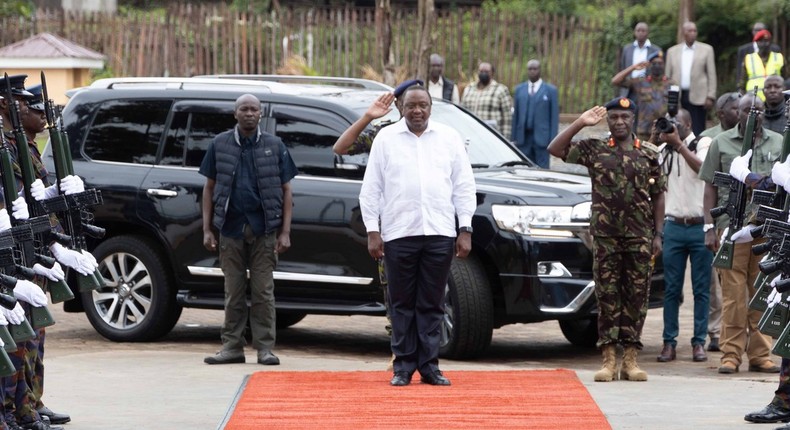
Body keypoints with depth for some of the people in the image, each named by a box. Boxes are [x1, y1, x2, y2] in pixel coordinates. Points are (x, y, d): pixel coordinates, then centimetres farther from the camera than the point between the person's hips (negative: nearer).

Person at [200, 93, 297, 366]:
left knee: (263, 291, -1)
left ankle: (265, 348, 4)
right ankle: (232, 347, 10)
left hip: (263, 231, -1)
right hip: (231, 229, 1)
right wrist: (207, 229, 2)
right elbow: (210, 188, 9)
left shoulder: (275, 147, 6)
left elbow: (286, 191, 6)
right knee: (233, 292, 5)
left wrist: (285, 232, -1)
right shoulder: (220, 145, 7)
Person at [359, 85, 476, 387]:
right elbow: (371, 189, 7)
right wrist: (372, 231, -1)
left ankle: (429, 366, 7)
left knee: (431, 304, 3)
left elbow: (464, 186, 10)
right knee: (402, 304, 2)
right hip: (398, 234, -1)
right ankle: (403, 367, 7)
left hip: (439, 234, 1)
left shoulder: (449, 138, 11)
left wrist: (465, 230, 3)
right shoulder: (386, 138, 7)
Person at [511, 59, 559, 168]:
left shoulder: (550, 90, 3)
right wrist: (513, 138, 5)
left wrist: (553, 141, -7)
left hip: (541, 138, -3)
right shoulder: (519, 89, 13)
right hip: (523, 138, 3)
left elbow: (554, 117, 0)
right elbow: (515, 115, 12)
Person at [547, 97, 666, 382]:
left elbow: (658, 197, 9)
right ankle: (609, 358, 2)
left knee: (636, 296, 1)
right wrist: (580, 123, -6)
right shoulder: (594, 150, 6)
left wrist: (658, 234, 3)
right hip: (605, 236, 0)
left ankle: (630, 359, 6)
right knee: (607, 296, 0)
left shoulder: (649, 154, 8)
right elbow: (555, 149, -2)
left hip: (639, 237, 0)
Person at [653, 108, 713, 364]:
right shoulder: (664, 150, 14)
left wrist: (679, 144, -17)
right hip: (673, 226, 3)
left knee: (701, 289, 1)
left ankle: (699, 342, 5)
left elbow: (702, 167, -17)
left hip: (700, 226, -3)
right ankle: (669, 342, 4)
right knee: (671, 288, 1)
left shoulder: (703, 144, 3)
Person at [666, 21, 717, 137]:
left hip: (697, 97, -2)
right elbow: (668, 76, 13)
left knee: (697, 131, -5)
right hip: (677, 97, 2)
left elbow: (712, 74, 4)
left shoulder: (706, 50, 7)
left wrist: (710, 97, -4)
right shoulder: (672, 51, 13)